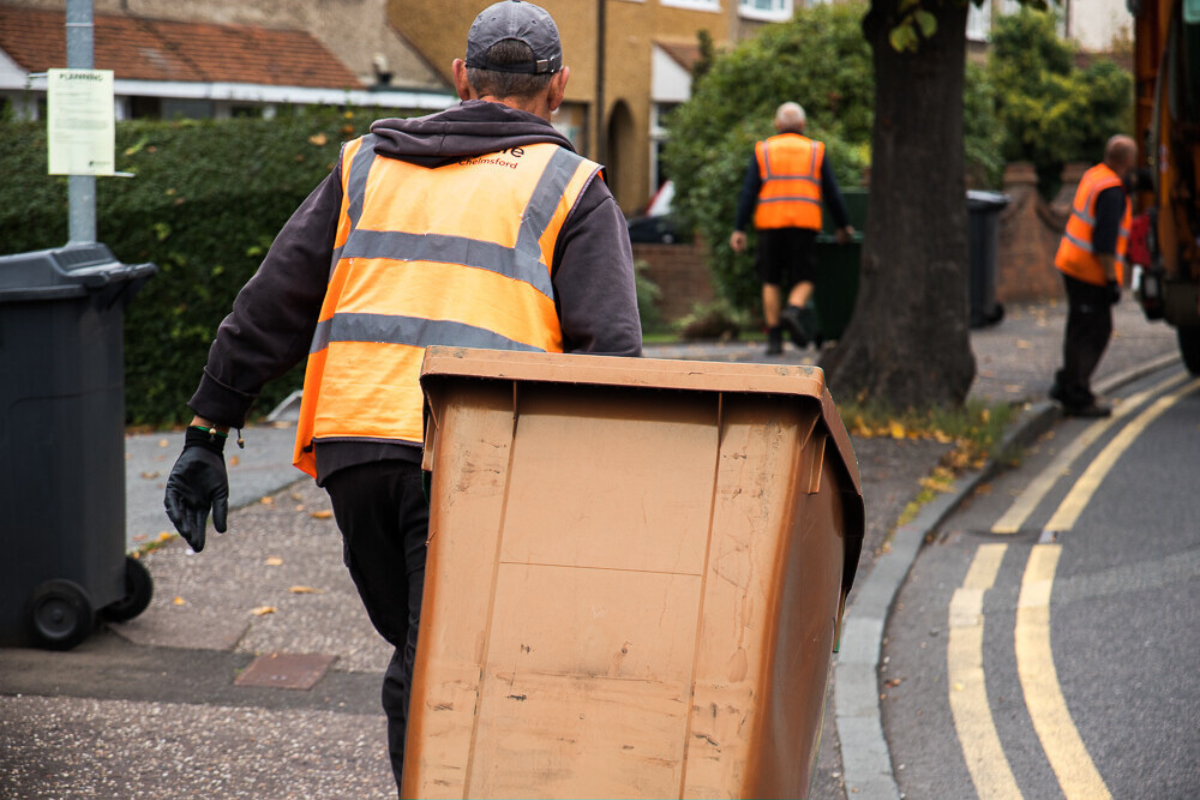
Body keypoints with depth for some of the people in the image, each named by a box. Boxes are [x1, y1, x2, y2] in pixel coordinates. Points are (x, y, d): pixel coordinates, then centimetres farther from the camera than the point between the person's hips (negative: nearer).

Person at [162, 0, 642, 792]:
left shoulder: (368, 164, 21)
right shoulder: (573, 190, 10)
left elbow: (270, 307, 17)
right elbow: (611, 354, -2)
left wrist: (207, 434, 19)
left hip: (354, 450, 4)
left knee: (418, 657, 20)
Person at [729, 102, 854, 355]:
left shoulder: (763, 151, 10)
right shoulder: (816, 151, 11)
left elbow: (748, 192, 3)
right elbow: (832, 193, 11)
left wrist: (739, 229, 2)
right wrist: (843, 226, 21)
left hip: (770, 222, 1)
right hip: (805, 222, -1)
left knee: (771, 281, 10)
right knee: (804, 280, 5)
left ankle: (774, 339, 7)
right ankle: (793, 311, -24)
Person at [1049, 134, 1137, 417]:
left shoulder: (1093, 176, 9)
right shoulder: (1111, 191, -20)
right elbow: (1105, 241, -23)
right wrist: (1112, 280, -19)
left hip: (1072, 262, 10)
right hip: (1091, 270, -10)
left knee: (1081, 330, 19)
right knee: (1092, 333, -3)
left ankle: (1066, 386, 26)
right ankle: (1077, 397, 1)